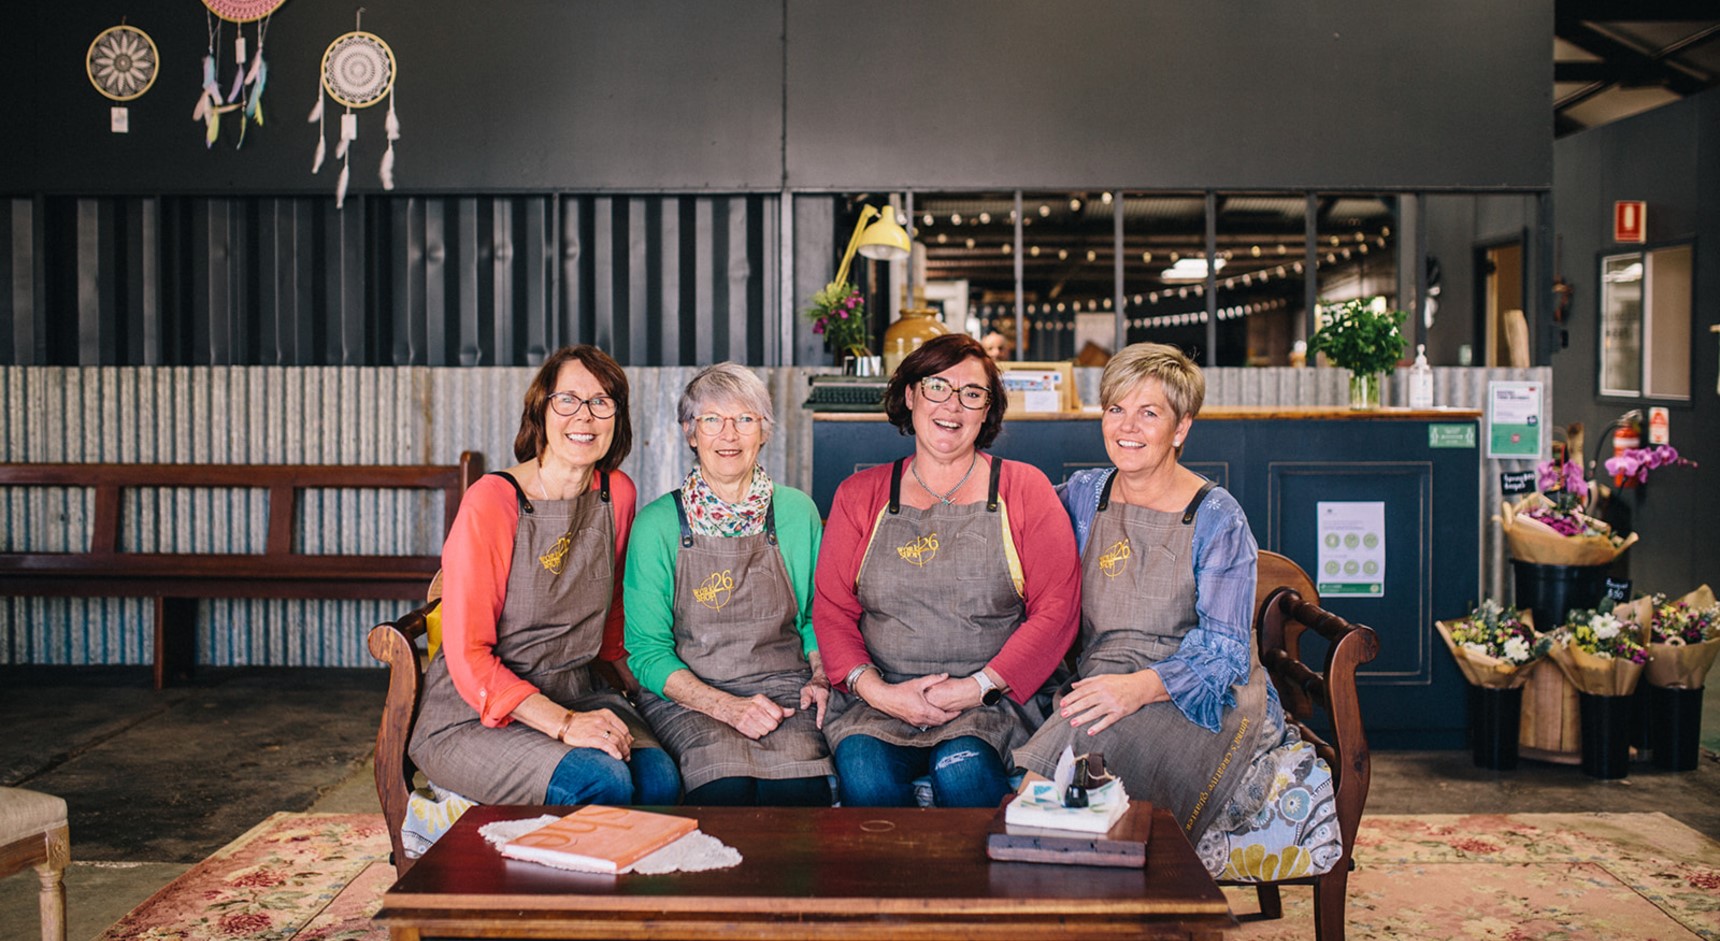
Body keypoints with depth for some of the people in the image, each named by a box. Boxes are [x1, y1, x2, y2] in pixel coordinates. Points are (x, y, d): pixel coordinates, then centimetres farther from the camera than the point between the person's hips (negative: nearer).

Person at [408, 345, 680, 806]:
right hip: (475, 714, -5)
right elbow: (468, 656, -15)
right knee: (604, 783, -30)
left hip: (577, 694, 5)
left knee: (660, 779, -24)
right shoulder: (491, 501, -14)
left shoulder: (617, 493, 3)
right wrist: (562, 724, -25)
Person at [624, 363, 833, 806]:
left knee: (801, 790, -30)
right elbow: (647, 650, -2)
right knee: (727, 787, -32)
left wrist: (819, 677, -1)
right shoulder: (657, 524, -1)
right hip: (687, 695, -1)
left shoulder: (797, 512, 8)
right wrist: (727, 706, -15)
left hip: (783, 687, 2)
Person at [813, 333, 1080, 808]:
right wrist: (877, 691, -9)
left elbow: (1057, 608, 0)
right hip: (878, 700, 1)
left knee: (963, 770, -32)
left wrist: (977, 688, -11)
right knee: (864, 776, -29)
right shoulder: (860, 494, 13)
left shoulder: (1024, 489, 8)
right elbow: (830, 609, 8)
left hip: (993, 701, -1)